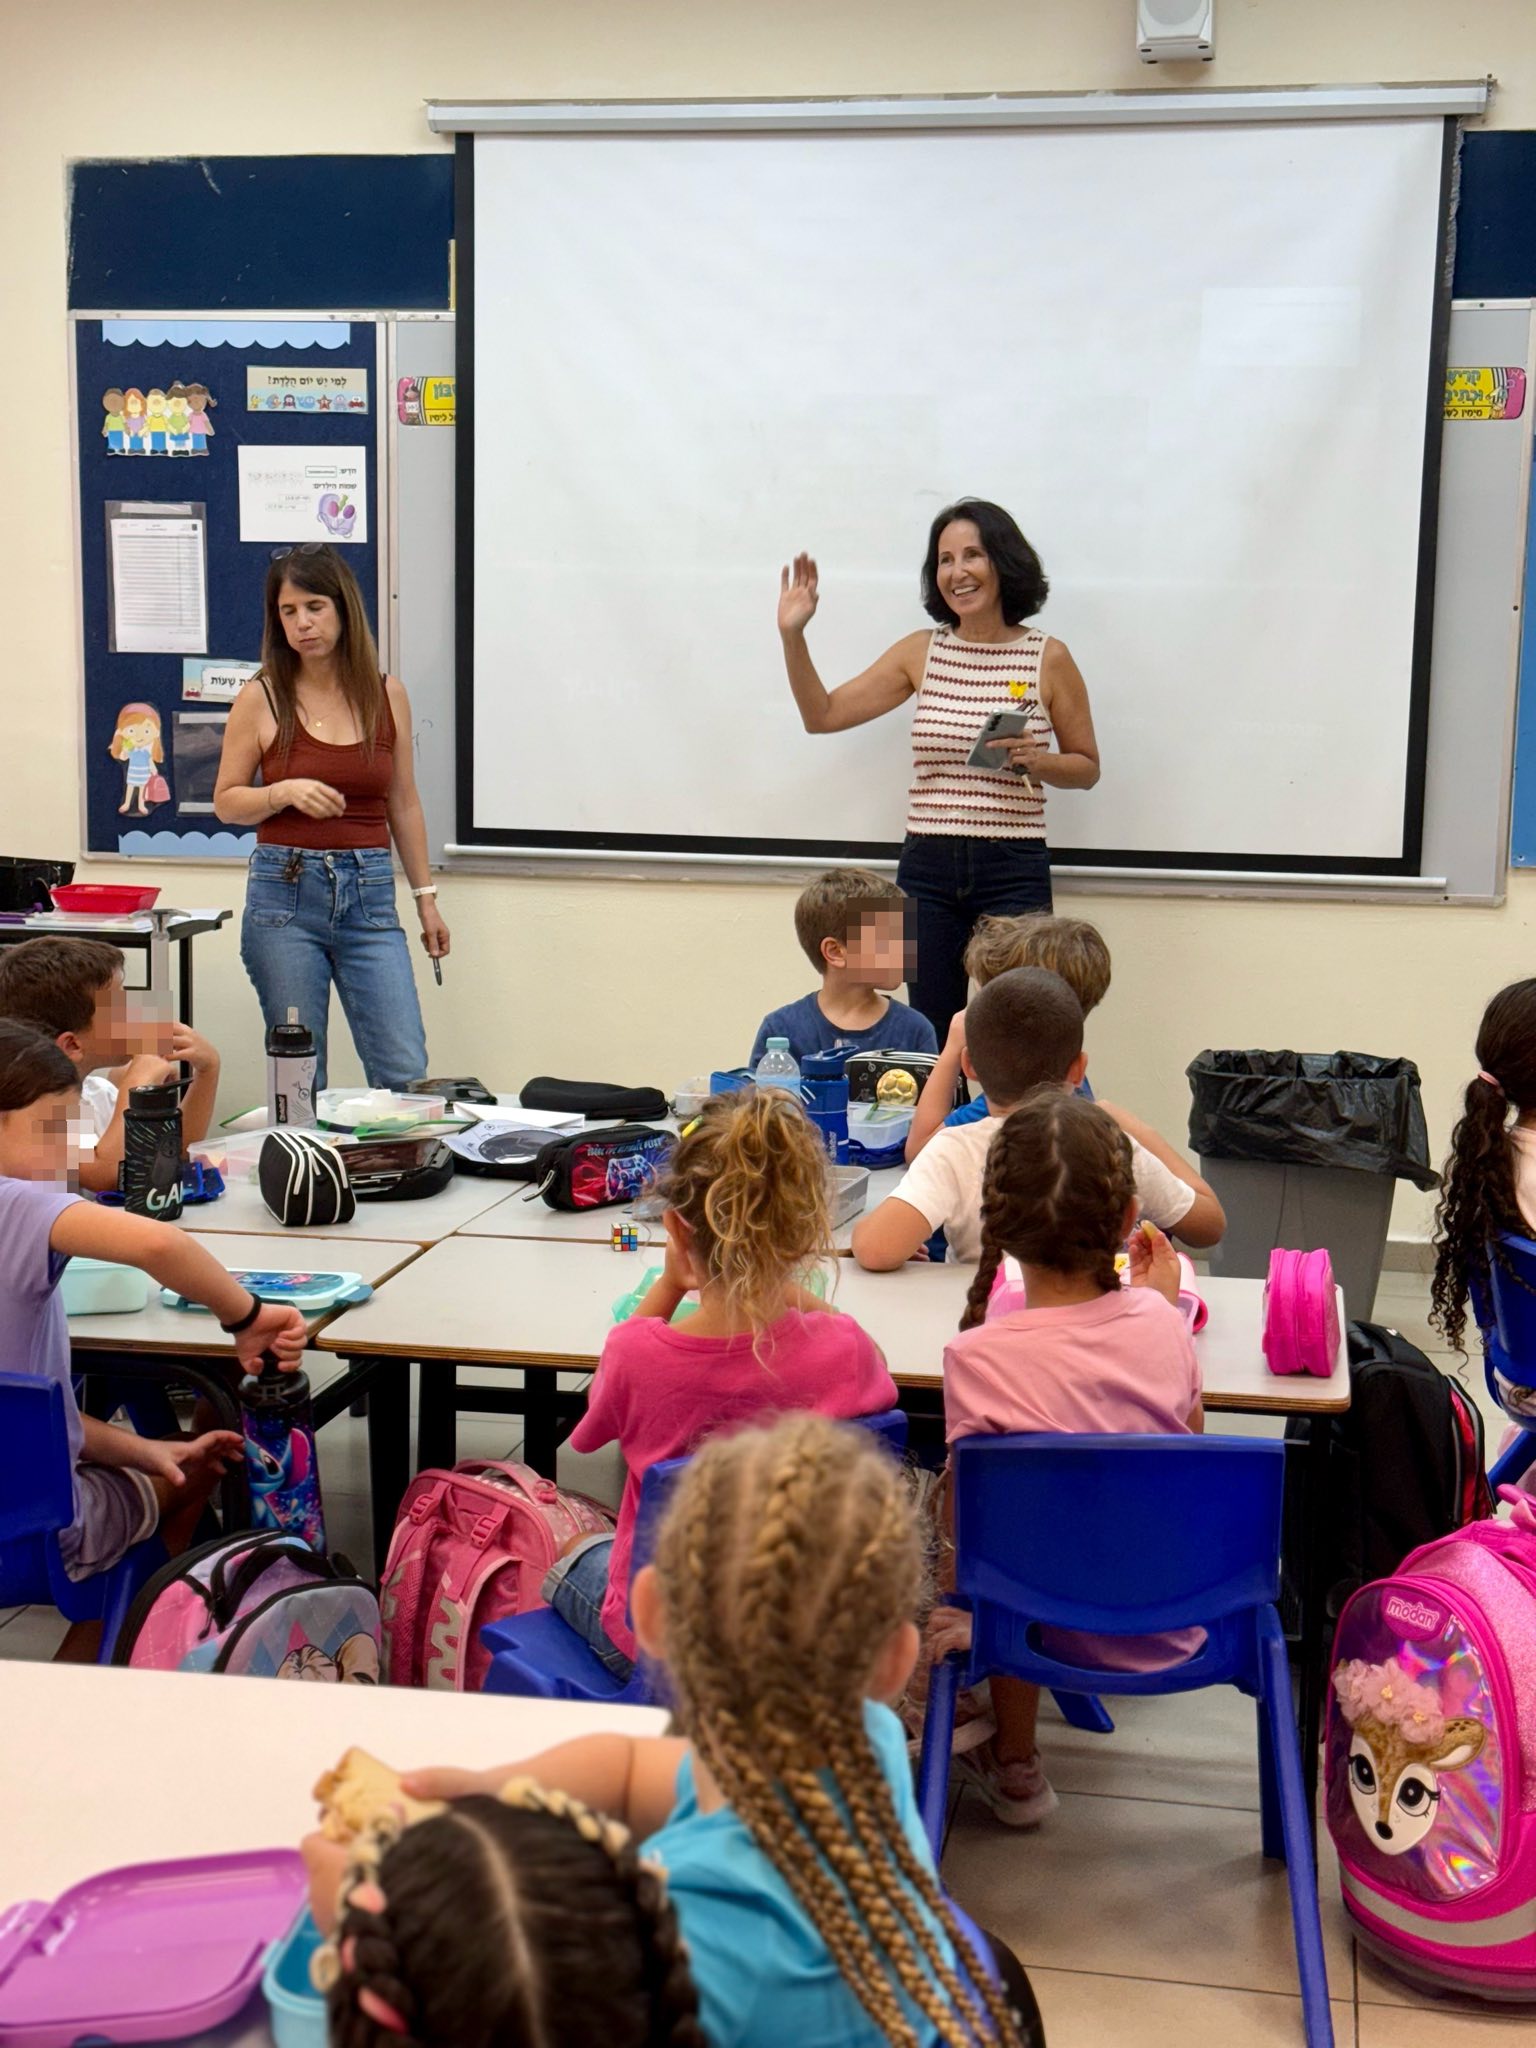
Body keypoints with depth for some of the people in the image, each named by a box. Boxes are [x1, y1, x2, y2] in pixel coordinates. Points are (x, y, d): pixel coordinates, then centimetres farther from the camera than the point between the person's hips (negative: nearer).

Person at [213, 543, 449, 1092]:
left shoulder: (387, 695, 6)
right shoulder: (261, 697, 0)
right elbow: (226, 802, 5)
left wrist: (426, 896, 13)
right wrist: (284, 792, -15)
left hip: (369, 896, 2)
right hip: (284, 894, -1)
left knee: (406, 1073, -5)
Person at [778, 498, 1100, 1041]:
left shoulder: (1048, 659, 1)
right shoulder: (921, 653, 7)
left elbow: (1087, 767, 9)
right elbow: (823, 715, 8)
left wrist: (1038, 761, -11)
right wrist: (792, 635, -3)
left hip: (1013, 873, -2)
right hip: (927, 868, 2)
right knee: (929, 1042, 5)